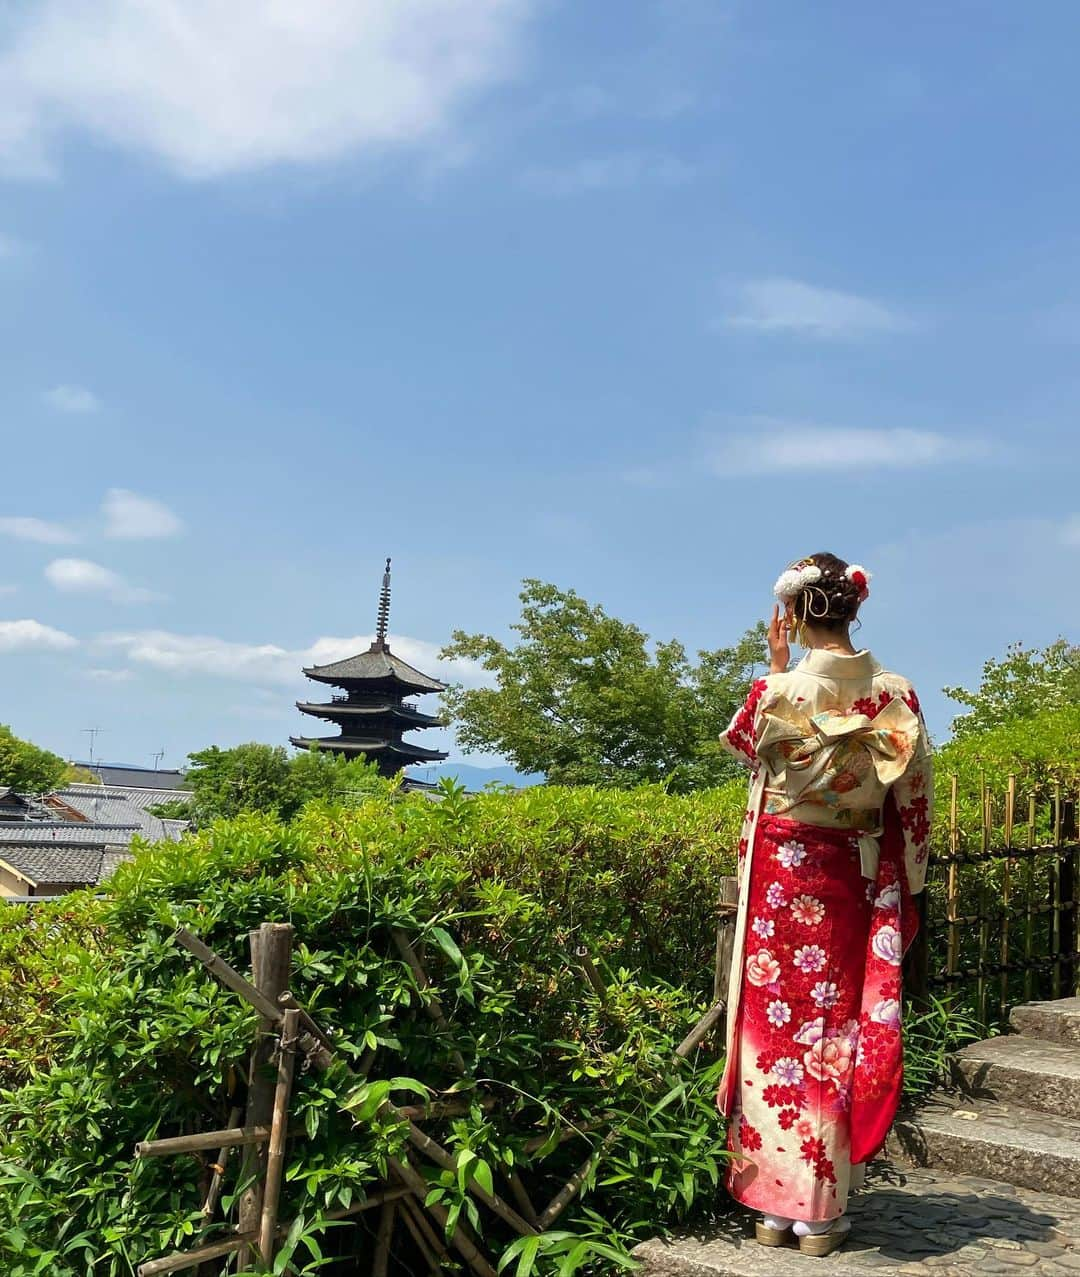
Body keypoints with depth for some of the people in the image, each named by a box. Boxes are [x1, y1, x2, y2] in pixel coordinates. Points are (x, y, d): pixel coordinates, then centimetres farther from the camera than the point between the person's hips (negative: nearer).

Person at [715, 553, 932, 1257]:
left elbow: (746, 744, 11)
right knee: (840, 1028, 10)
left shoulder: (776, 691, -12)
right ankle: (822, 1211, 18)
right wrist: (904, 890, 10)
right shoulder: (897, 695, -4)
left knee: (775, 1024, 8)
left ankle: (772, 1201, 18)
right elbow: (913, 801, 1)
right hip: (858, 883, 2)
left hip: (780, 880, -2)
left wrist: (777, 667, 13)